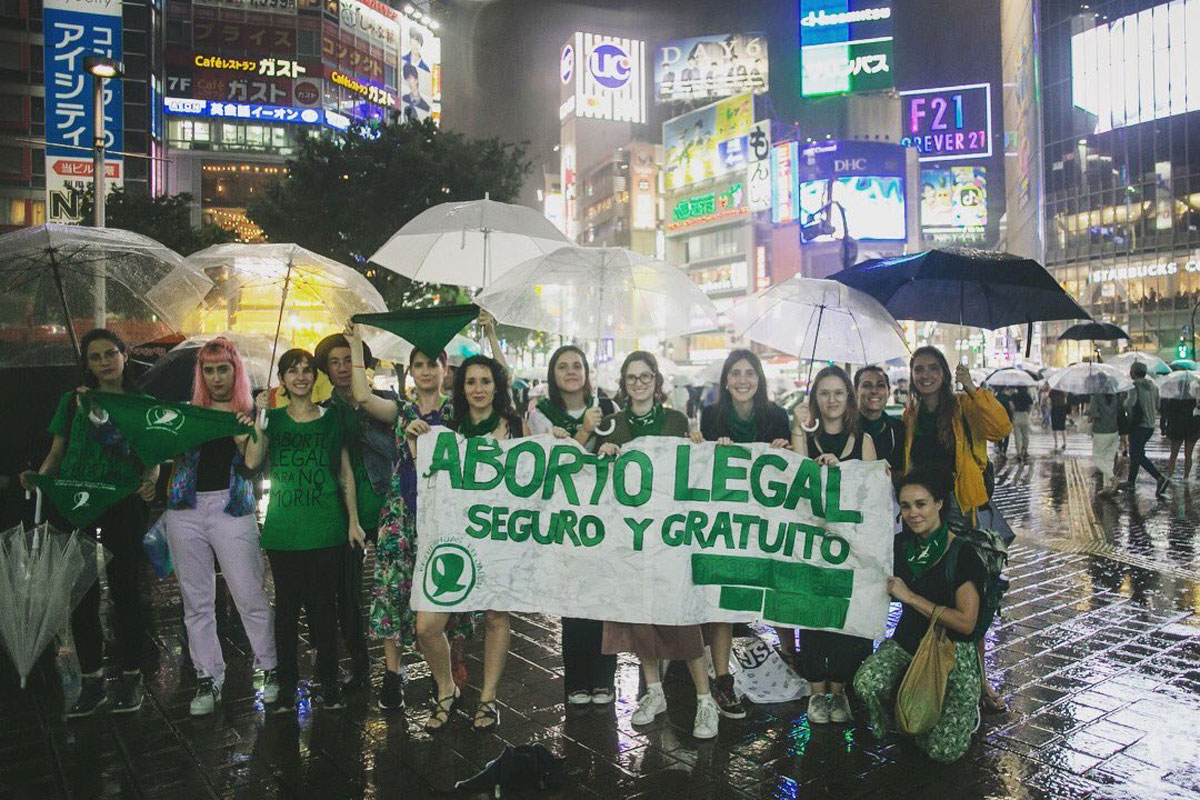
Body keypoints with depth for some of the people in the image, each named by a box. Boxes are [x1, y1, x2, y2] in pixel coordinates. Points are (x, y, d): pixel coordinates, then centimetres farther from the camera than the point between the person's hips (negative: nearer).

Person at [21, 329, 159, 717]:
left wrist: (149, 483, -14)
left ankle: (130, 678, 14)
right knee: (81, 593, 4)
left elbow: (153, 459, 6)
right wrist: (39, 477, -8)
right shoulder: (73, 401, 12)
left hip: (124, 507, -2)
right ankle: (91, 681, 16)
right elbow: (56, 453, 12)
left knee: (125, 590, 2)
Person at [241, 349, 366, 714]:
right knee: (286, 606, 8)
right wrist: (259, 421, -17)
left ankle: (328, 682, 19)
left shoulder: (331, 419, 5)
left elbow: (346, 472, 7)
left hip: (325, 530, -1)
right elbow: (252, 462, -7)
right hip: (282, 530, 1)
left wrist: (353, 520, 2)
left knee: (323, 606, 5)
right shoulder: (274, 419, 7)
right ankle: (287, 683, 21)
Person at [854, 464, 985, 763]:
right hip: (905, 642, 4)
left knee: (943, 750, -17)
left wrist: (909, 596, -16)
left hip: (953, 651, -3)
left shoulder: (963, 554, -11)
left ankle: (964, 714, 18)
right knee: (866, 684, -29)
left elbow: (966, 623, -14)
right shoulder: (901, 545, 3)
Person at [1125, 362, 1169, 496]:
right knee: (1134, 453, 16)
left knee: (1138, 455, -3)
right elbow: (1158, 406, 14)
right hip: (1150, 425, 8)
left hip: (1138, 425, -8)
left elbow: (1130, 403, -31)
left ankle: (1161, 478, -15)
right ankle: (1131, 482, 20)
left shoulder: (1135, 386, -15)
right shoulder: (1152, 385, 9)